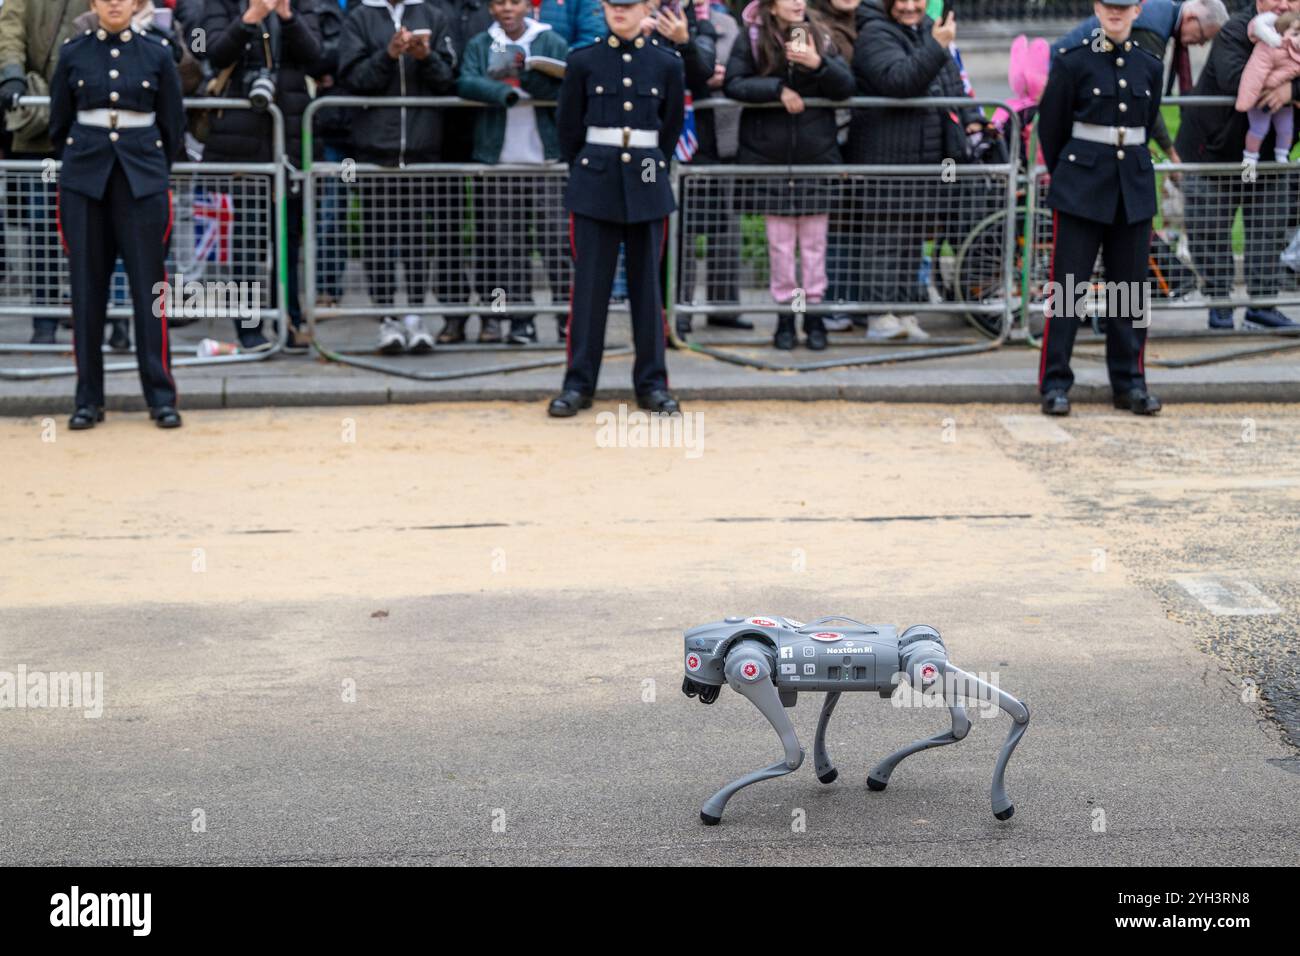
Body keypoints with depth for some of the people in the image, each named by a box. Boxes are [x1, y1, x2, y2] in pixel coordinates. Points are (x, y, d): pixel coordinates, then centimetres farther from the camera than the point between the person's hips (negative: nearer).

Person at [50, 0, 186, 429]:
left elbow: (173, 124, 9)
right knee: (87, 289, 2)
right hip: (84, 183, 1)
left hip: (143, 182, -1)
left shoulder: (157, 54, 4)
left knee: (149, 287, -2)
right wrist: (82, 165, 12)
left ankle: (161, 397, 4)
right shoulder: (72, 54, 5)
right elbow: (59, 123, 12)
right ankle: (88, 398, 9)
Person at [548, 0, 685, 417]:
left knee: (647, 284, 5)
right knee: (589, 284, 0)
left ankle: (651, 382, 12)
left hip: (646, 184, 1)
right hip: (594, 185, -1)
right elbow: (568, 127, 8)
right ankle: (578, 383, 6)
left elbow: (671, 128, 12)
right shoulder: (583, 62, 2)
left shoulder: (667, 64, 4)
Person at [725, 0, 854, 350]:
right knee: (780, 241, 4)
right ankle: (785, 315, 13)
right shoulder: (751, 38, -1)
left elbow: (847, 86, -3)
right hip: (771, 156, -1)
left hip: (816, 154, 1)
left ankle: (814, 314, 13)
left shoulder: (820, 36, 4)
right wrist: (777, 89, -19)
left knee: (814, 240, 5)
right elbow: (733, 84, -10)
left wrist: (818, 64, -20)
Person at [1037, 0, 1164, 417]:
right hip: (1081, 189, -4)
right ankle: (1055, 383, 2)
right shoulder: (1073, 62, -3)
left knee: (1131, 287, 7)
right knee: (1067, 284, -3)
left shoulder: (1150, 67, 7)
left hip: (1133, 189, 4)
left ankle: (1129, 382, 15)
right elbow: (1050, 127, 4)